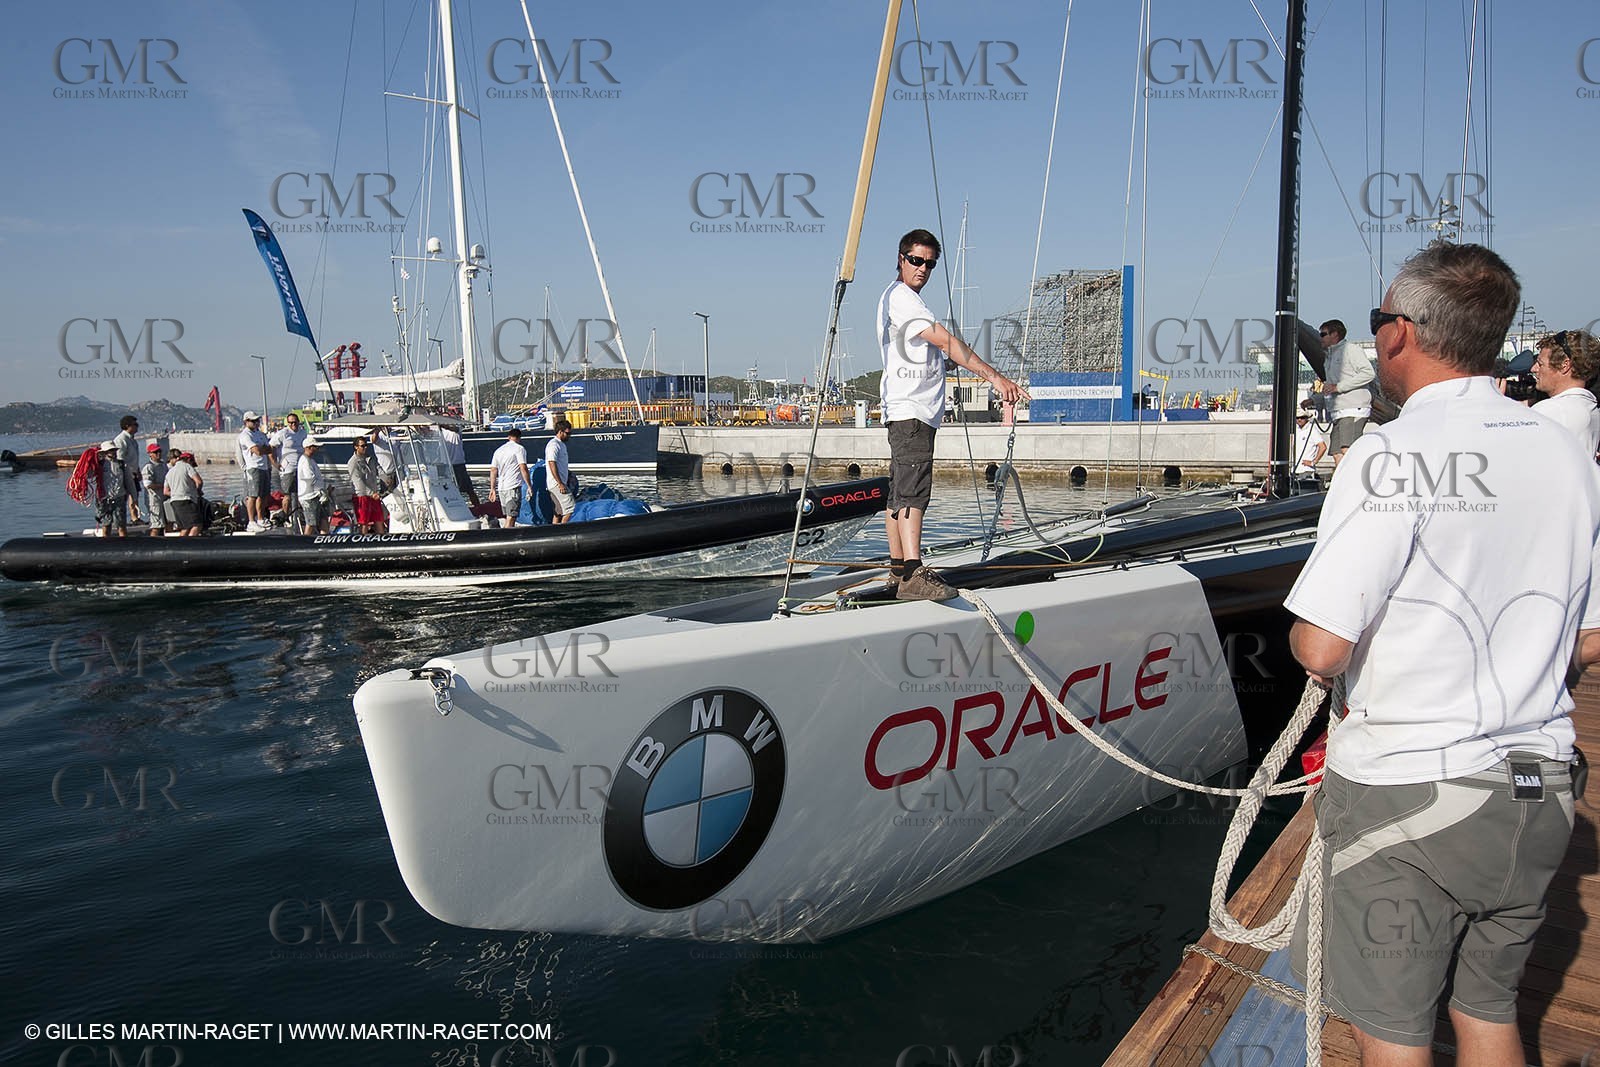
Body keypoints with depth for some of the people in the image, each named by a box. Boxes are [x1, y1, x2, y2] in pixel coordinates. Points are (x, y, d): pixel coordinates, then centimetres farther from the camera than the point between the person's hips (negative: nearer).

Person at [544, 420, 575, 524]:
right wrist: (560, 484, -23)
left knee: (559, 511, 10)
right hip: (556, 483, -10)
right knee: (571, 507, -14)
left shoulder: (562, 444, 19)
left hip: (561, 482, 10)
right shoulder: (553, 445, -13)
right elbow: (552, 465, -20)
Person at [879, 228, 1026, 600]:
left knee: (900, 490, 12)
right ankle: (912, 575, -30)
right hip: (910, 409, -11)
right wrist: (994, 376, -26)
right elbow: (947, 342, -20)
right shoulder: (900, 296, -10)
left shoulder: (900, 298, 24)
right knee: (913, 489, -21)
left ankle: (898, 567, 17)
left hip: (915, 410, 11)